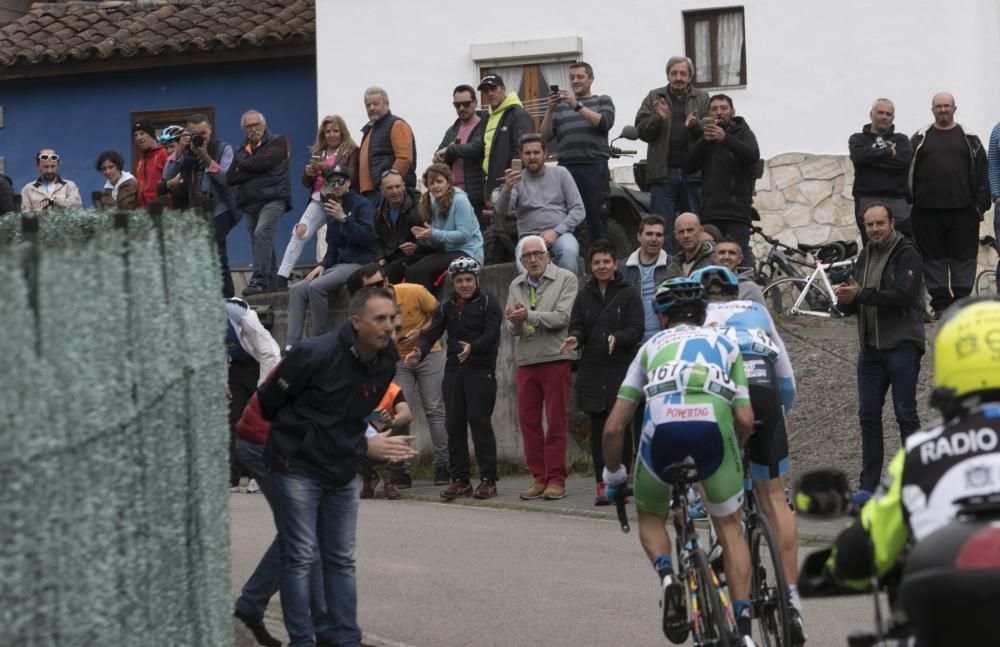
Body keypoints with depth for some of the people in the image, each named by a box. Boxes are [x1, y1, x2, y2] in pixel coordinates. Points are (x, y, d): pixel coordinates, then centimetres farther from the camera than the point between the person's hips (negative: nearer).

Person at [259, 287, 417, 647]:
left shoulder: (386, 363, -1)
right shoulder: (315, 354, -21)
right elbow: (268, 401, -9)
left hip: (343, 473, 6)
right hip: (298, 468, -6)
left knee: (341, 560, 10)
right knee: (300, 558, -5)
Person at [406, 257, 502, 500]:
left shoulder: (488, 303, 2)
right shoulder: (446, 307, 16)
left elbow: (492, 334, -12)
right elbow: (431, 333, 6)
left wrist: (472, 347, -31)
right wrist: (419, 351, -15)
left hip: (481, 370, -5)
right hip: (454, 371, 5)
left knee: (479, 421, -10)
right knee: (454, 425, 3)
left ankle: (488, 479, -7)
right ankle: (460, 479, 9)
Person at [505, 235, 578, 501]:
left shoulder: (565, 279, -1)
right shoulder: (516, 286, 17)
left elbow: (563, 317, -12)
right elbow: (509, 326, 12)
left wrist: (529, 315, -16)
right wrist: (514, 322, -11)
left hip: (555, 357, -5)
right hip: (526, 359, 5)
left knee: (556, 421, -3)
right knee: (528, 419, 4)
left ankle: (556, 480, 1)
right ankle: (539, 478, 12)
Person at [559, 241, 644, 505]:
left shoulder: (629, 294, 2)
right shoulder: (585, 295, 13)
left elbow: (637, 329, -5)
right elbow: (577, 326, 9)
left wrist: (617, 338, -25)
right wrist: (574, 338, -14)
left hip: (622, 371, -3)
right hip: (592, 372, 3)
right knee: (598, 429, 1)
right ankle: (602, 485, 2)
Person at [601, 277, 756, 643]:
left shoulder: (653, 346, 31)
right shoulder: (725, 345, 32)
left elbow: (614, 427, 24)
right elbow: (745, 420, 18)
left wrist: (612, 477, 39)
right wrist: (727, 453, 38)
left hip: (662, 425, 0)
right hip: (713, 424, 0)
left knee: (650, 517, 26)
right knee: (729, 527, 19)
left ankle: (667, 574, -3)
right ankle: (742, 622, 7)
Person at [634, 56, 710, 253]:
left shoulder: (701, 99, 10)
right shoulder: (654, 98, 11)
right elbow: (642, 131, 3)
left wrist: (695, 124, -20)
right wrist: (658, 118, -14)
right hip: (663, 173, 0)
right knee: (662, 226, -2)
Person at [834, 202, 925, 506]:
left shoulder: (907, 255, -7)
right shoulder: (865, 257, 15)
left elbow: (901, 296, -21)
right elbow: (850, 306, 14)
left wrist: (861, 294, -23)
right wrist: (846, 299, -9)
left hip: (901, 346, -7)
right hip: (870, 347, 7)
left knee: (906, 414, -4)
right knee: (868, 415, 6)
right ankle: (868, 485, 10)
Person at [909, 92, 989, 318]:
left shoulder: (969, 138, 9)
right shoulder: (920, 139, 10)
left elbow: (981, 173, 6)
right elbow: (909, 172, 8)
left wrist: (980, 204, -2)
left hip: (963, 210, -1)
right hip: (928, 210, 1)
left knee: (963, 257, 0)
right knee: (934, 258, 3)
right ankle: (940, 304, 8)